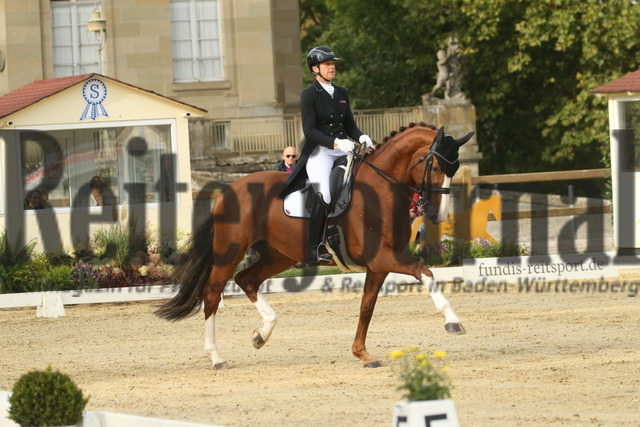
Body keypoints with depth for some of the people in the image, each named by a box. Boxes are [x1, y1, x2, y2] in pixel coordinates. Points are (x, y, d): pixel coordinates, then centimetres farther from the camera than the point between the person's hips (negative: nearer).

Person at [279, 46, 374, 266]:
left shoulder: (342, 93, 17)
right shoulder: (309, 95, -2)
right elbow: (309, 130, -11)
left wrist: (361, 138, -4)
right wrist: (335, 143, -24)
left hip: (342, 149, 6)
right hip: (319, 151, -6)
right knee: (323, 196, -25)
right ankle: (313, 251, -20)